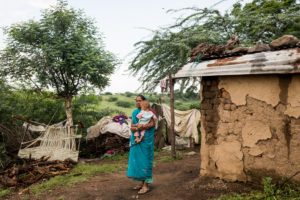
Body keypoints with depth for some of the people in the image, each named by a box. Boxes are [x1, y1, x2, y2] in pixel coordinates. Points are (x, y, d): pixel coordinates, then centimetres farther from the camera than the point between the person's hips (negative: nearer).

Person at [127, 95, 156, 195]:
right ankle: (142, 182, 22)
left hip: (145, 139, -7)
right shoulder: (134, 112, 13)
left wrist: (141, 126, -23)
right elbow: (132, 126, 8)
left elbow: (152, 124, -17)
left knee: (144, 160, -4)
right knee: (137, 159, 10)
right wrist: (135, 128, -13)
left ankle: (146, 185, 2)